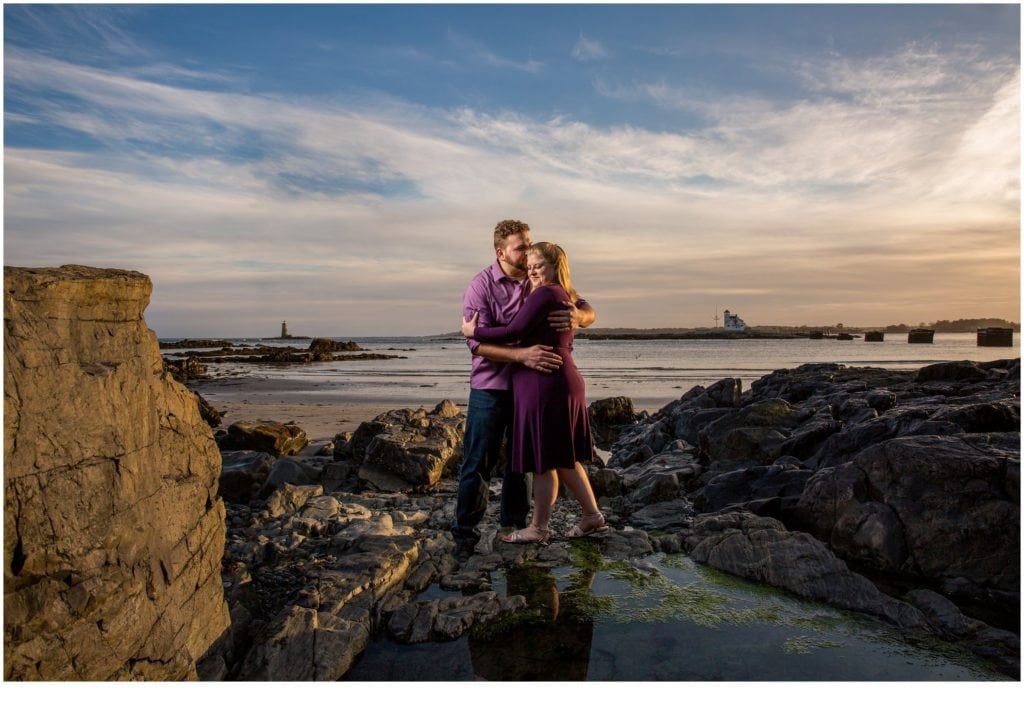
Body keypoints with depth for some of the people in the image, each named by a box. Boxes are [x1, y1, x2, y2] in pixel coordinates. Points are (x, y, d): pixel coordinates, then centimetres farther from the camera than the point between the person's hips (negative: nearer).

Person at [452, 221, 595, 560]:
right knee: (479, 463, 1)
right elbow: (477, 341, -20)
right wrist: (522, 355, -34)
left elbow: (588, 312, 2)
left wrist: (577, 316, -24)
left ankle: (513, 524, 32)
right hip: (491, 388, -4)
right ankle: (465, 533, 14)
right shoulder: (481, 286, -11)